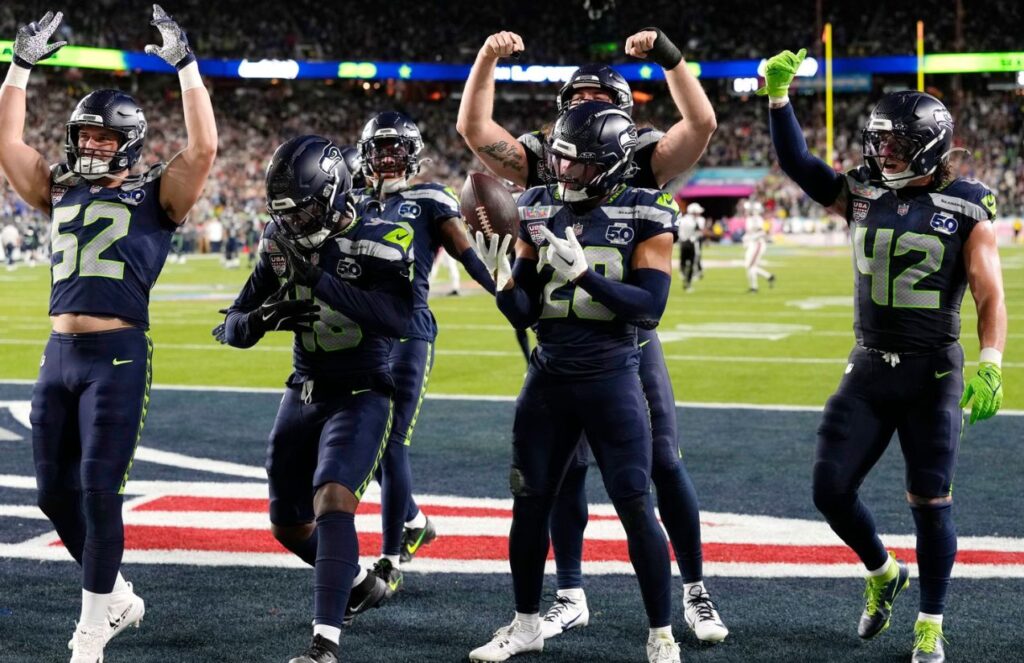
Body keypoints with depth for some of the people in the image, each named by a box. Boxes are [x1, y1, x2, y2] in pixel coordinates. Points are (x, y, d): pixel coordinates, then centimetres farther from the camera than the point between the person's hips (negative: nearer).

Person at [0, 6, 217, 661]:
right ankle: (117, 597, 27)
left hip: (118, 357, -6)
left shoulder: (155, 197, 1)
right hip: (59, 356, 6)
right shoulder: (61, 193, 16)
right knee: (56, 492, 8)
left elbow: (204, 147, -12)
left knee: (99, 490, -7)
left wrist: (185, 63, -12)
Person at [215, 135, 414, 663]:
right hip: (303, 396, 7)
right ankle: (361, 583, 42)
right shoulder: (280, 248, -1)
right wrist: (262, 318, -22)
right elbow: (232, 328, 2)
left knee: (332, 502, -25)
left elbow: (400, 318, -34)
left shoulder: (378, 243, -17)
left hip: (359, 397, -7)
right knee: (289, 527, 15)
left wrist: (320, 282, -36)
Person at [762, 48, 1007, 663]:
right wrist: (778, 95, -8)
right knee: (831, 489, 2)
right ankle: (883, 573, 30)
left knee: (930, 501, 2)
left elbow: (991, 297, -10)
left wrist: (990, 361, -25)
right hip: (870, 369, 4)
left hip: (933, 374, -4)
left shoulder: (967, 209, -8)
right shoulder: (863, 195, 4)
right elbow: (797, 164, 4)